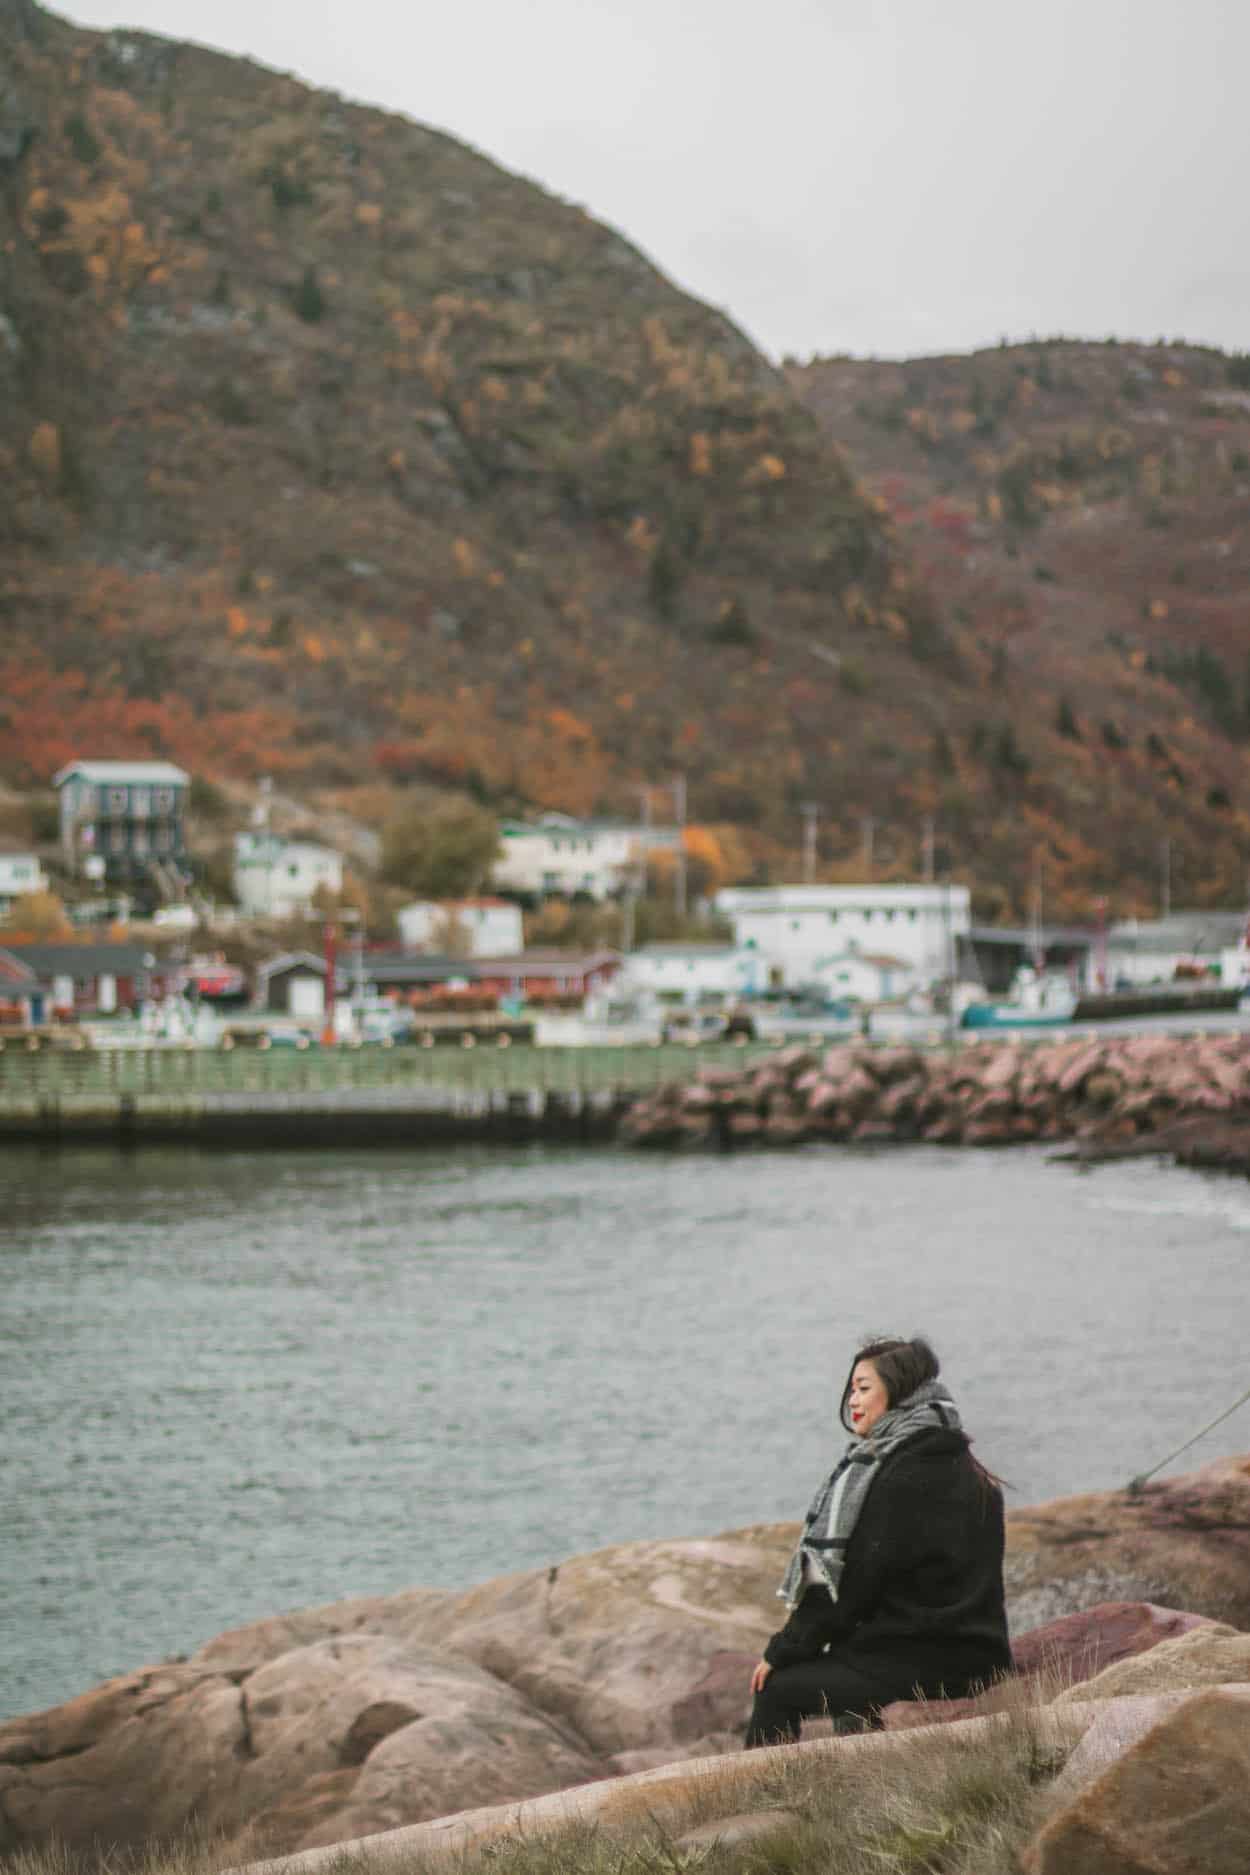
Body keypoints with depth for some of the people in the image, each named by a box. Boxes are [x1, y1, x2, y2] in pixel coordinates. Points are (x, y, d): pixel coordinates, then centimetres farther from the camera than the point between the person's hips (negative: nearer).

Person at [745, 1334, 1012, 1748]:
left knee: (776, 1687, 2)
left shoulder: (903, 1478, -16)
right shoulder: (964, 1470, 13)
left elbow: (853, 1580, -14)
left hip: (919, 1667, -9)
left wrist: (781, 1651, -3)